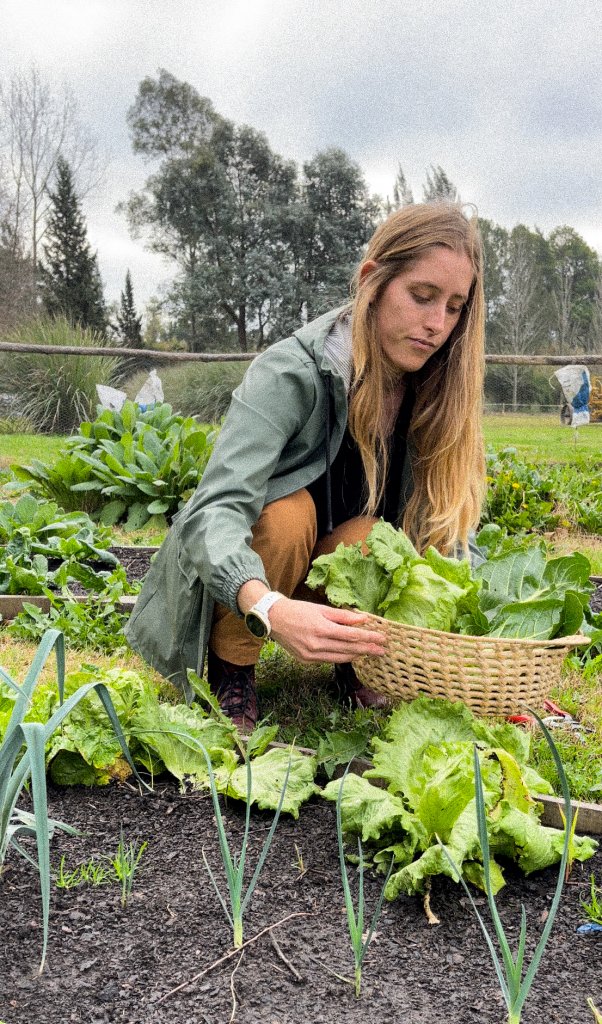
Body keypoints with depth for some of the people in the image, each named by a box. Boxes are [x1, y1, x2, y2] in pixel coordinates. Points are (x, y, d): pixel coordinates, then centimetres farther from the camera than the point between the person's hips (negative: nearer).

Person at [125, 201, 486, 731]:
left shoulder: (436, 387, -11)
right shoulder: (293, 371, -28)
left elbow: (450, 523, -11)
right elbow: (218, 508, -39)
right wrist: (269, 608, -58)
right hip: (242, 566, -3)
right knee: (285, 513, -34)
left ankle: (356, 659, 1)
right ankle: (230, 669, -11)